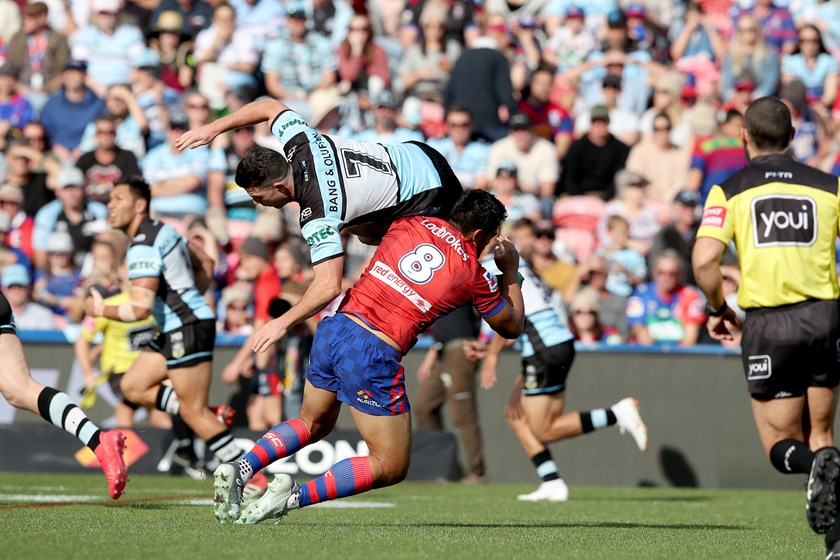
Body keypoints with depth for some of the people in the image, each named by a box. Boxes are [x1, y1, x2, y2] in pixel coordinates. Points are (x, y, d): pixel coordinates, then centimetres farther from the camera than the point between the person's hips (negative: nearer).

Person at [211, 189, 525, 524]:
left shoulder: (409, 224, 11)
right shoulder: (474, 274, 1)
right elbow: (512, 327, 19)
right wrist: (511, 272, 31)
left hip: (332, 331, 6)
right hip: (372, 357, -6)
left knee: (312, 423, 31)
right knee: (392, 467, 8)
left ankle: (239, 470, 9)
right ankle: (295, 495, -10)